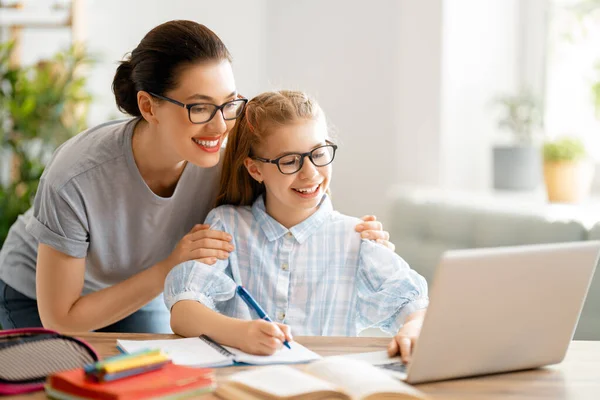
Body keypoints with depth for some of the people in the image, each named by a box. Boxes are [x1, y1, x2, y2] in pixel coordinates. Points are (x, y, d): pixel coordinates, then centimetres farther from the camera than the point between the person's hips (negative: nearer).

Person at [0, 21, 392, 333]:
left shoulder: (226, 157, -28)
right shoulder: (75, 179, -38)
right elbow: (59, 319, -27)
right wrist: (169, 269, -36)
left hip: (141, 300, 3)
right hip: (38, 300, -3)